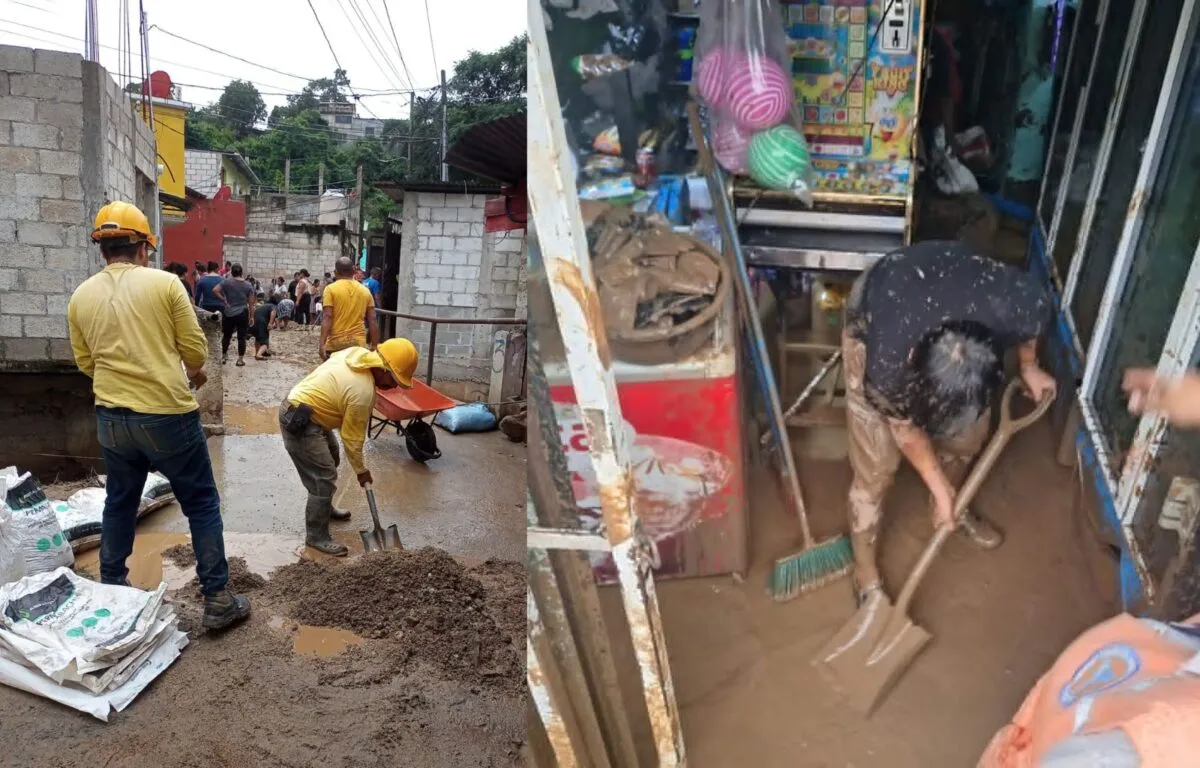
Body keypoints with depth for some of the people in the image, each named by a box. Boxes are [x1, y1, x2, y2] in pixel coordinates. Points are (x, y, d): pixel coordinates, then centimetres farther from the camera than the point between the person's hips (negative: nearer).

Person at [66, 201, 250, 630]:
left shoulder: (81, 296, 4)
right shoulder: (164, 283, -9)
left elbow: (86, 363, 12)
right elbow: (195, 349, -7)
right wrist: (195, 374, 15)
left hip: (111, 418, 5)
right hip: (168, 415, -5)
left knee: (119, 503, 22)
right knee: (201, 505, 5)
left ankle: (110, 589, 36)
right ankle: (217, 600, 8)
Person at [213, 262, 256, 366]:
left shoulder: (226, 282, -2)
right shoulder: (248, 285, 1)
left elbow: (215, 290, -16)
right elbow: (251, 304, 0)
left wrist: (224, 300, -5)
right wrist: (252, 317, 6)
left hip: (228, 314, 1)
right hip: (242, 313, 0)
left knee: (226, 335, 16)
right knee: (242, 337, 3)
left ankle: (224, 356, 25)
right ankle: (240, 359, 4)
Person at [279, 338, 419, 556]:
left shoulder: (358, 355, -2)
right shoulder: (363, 391, -25)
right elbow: (352, 437, -15)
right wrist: (361, 470, -2)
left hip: (299, 405, 11)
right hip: (300, 422, -11)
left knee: (331, 459, 24)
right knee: (324, 478, -7)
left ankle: (324, 509, 41)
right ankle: (316, 536, 5)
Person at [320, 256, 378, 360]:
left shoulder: (331, 289, -2)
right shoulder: (365, 290, 7)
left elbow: (327, 318, -12)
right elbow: (372, 321, 4)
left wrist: (322, 343, -14)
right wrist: (374, 346, 8)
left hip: (336, 343, -2)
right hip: (359, 343, 2)